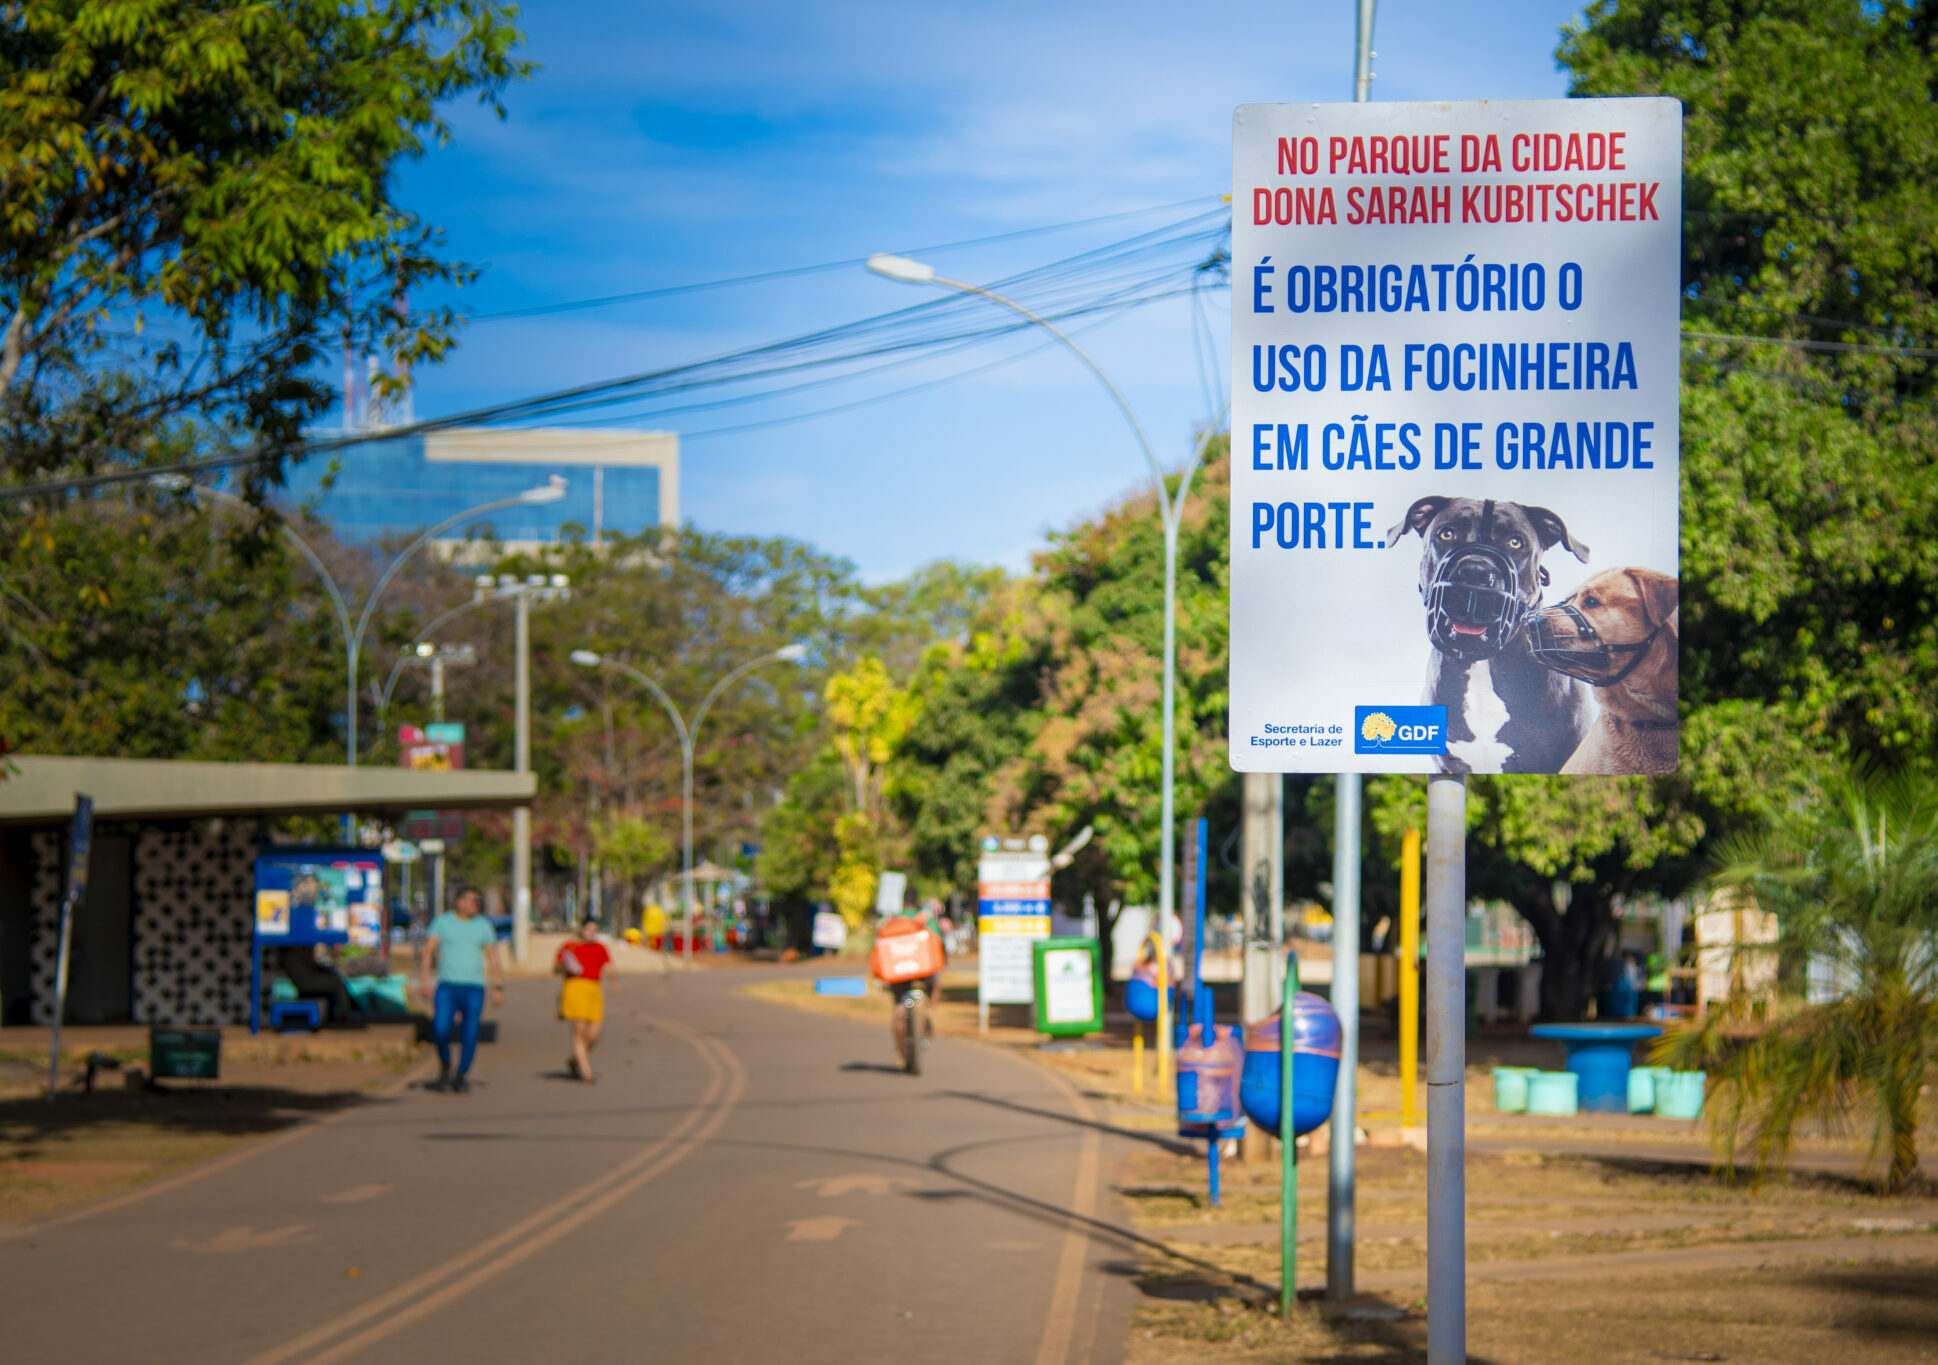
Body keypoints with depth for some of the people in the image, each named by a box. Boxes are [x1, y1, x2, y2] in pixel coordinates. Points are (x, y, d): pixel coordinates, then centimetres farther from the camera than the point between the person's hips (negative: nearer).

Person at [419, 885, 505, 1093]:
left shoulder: (483, 925, 10)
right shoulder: (442, 922, 5)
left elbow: (494, 958, 12)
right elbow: (429, 950, -1)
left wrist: (498, 988, 6)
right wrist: (425, 979, -12)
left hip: (474, 988, 2)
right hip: (447, 985, -2)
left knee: (470, 1035, -4)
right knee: (440, 1029, -17)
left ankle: (460, 1076, 10)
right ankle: (444, 1066, 10)